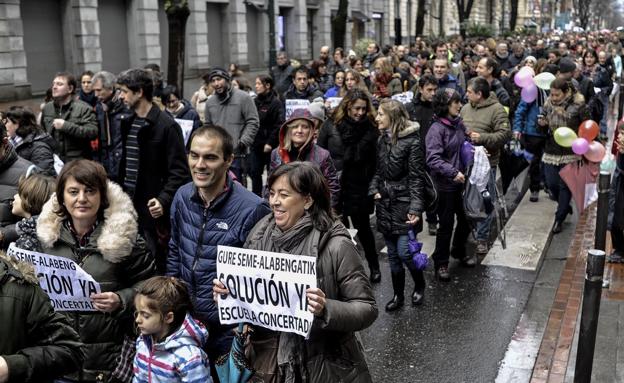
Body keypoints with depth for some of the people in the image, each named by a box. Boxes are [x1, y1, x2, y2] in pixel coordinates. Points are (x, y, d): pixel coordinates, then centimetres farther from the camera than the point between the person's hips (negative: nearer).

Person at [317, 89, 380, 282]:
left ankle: (374, 267, 27)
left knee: (363, 228, 11)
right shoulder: (331, 125, -2)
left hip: (358, 188, -1)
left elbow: (375, 161, -1)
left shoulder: (370, 129, -3)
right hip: (333, 186, 1)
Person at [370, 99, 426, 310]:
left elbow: (417, 178, -14)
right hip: (385, 205, 7)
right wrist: (374, 190, -1)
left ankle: (419, 285, 20)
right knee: (393, 254, 12)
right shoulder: (383, 140, 9)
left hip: (404, 204, -6)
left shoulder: (412, 142, -12)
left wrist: (415, 208, -21)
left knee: (404, 252, -7)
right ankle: (398, 295, 25)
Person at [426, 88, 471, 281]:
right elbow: (433, 159, -24)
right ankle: (441, 263, 21)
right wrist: (453, 173, -29)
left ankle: (459, 251, 43)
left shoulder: (458, 123, 3)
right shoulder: (436, 129, -18)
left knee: (466, 218, 19)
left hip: (462, 180, 7)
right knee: (446, 224, 4)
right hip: (445, 184, -7)